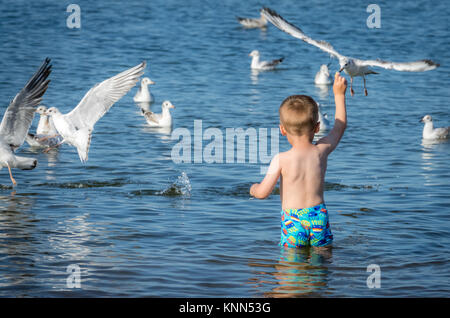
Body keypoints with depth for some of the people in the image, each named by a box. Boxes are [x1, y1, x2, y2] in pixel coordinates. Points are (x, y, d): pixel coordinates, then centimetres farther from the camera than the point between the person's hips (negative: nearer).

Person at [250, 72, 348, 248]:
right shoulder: (321, 151, 0)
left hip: (293, 221, -3)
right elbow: (340, 126, 18)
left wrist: (254, 188, 16)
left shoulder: (281, 160, -11)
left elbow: (263, 192, -9)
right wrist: (339, 94, 28)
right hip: (319, 216, 3)